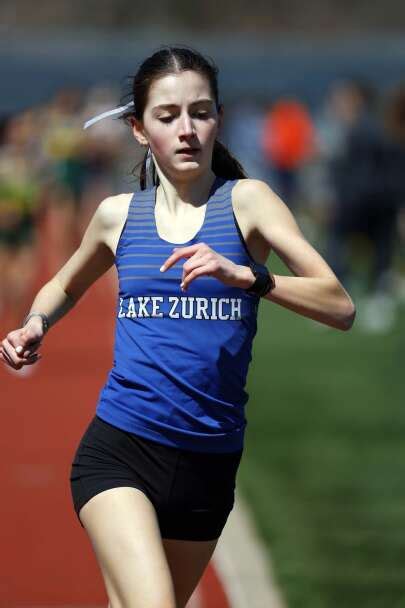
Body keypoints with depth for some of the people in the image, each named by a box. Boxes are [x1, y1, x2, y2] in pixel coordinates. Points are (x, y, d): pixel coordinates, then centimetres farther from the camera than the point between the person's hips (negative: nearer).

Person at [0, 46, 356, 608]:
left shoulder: (245, 201, -2)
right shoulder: (118, 215, 6)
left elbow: (341, 308, -12)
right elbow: (65, 287, 27)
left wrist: (245, 276, -27)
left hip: (210, 462, 1)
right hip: (119, 451, -1)